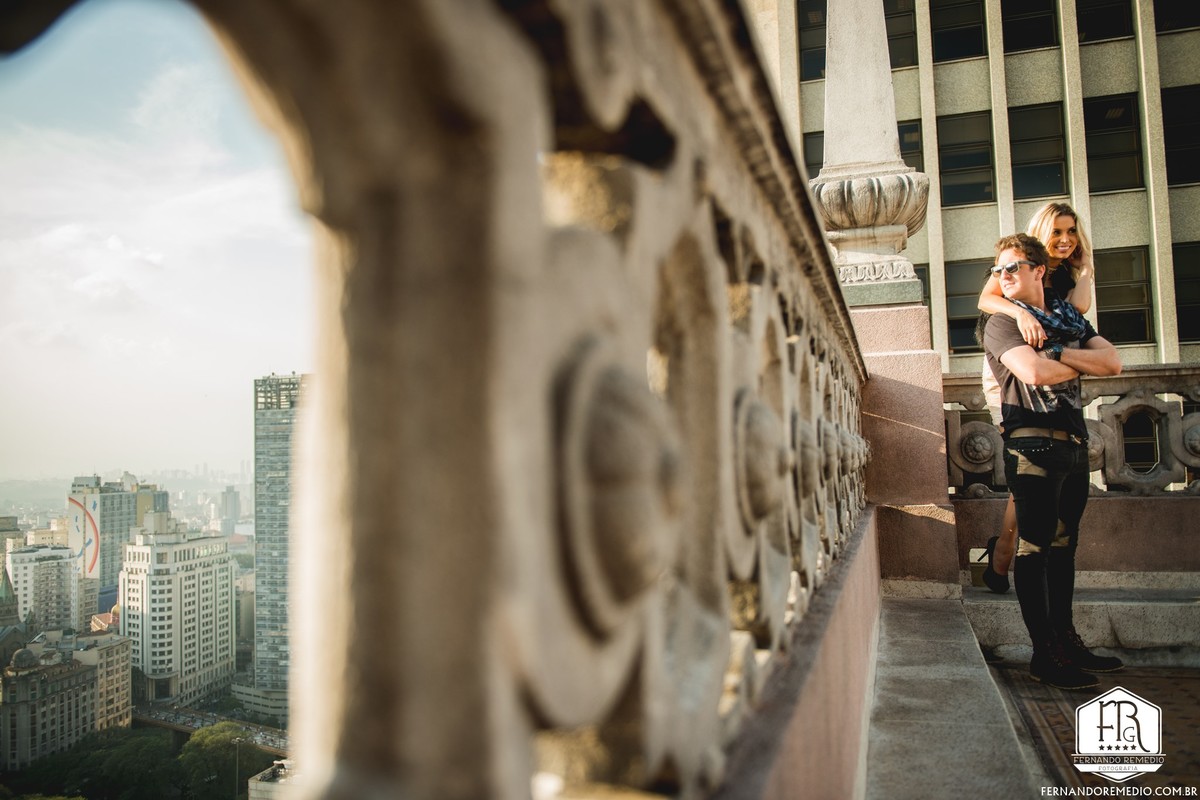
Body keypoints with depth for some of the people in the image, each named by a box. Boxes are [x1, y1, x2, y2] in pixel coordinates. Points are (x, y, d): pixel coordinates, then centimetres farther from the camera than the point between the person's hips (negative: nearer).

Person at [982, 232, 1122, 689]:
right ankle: (1044, 655, -1)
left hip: (1073, 444, 7)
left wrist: (1058, 354, -10)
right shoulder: (1002, 324, -1)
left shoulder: (1070, 319, 18)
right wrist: (1080, 364, 0)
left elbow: (1112, 363, 3)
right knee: (1034, 548, -5)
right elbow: (1034, 372, -18)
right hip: (1032, 445, -7)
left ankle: (1066, 641, 23)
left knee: (1064, 546, 13)